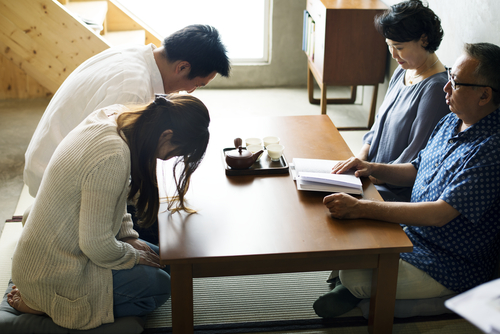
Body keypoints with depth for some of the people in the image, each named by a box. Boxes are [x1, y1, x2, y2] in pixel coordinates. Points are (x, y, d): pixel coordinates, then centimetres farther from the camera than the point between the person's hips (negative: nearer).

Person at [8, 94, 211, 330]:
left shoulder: (113, 117, -4)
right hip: (55, 276, -9)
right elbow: (96, 245, -27)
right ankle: (45, 306, 0)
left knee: (161, 260, 15)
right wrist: (133, 256, -8)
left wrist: (128, 238, 7)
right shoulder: (113, 157, -33)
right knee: (160, 285, -2)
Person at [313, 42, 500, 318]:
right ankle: (350, 288, 30)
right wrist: (373, 168, -2)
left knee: (354, 277, -16)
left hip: (449, 267, -8)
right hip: (412, 232, 9)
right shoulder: (450, 122, 3)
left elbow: (440, 214, -33)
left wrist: (360, 208, -35)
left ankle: (351, 290, 19)